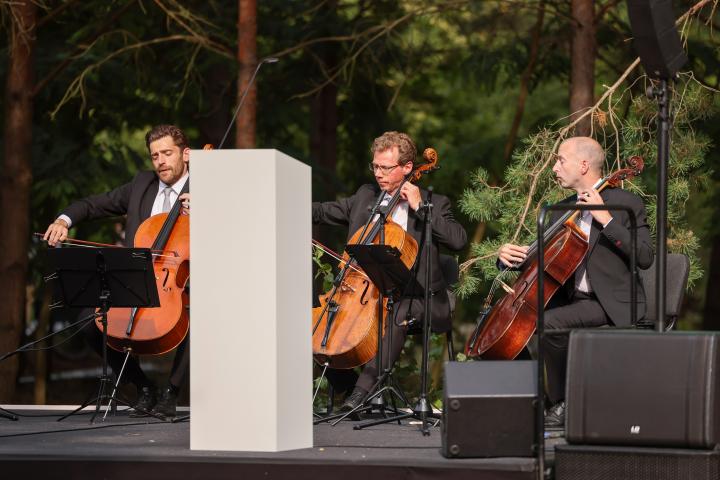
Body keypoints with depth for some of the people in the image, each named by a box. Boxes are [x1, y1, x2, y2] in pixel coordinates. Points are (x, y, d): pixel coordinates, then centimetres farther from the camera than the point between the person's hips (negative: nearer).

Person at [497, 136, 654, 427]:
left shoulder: (626, 204, -4)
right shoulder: (561, 211, 17)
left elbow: (645, 258, -15)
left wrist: (606, 219, -19)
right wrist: (510, 256, -1)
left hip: (612, 304, -7)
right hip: (572, 300, 7)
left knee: (549, 322, -29)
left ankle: (562, 404, -14)